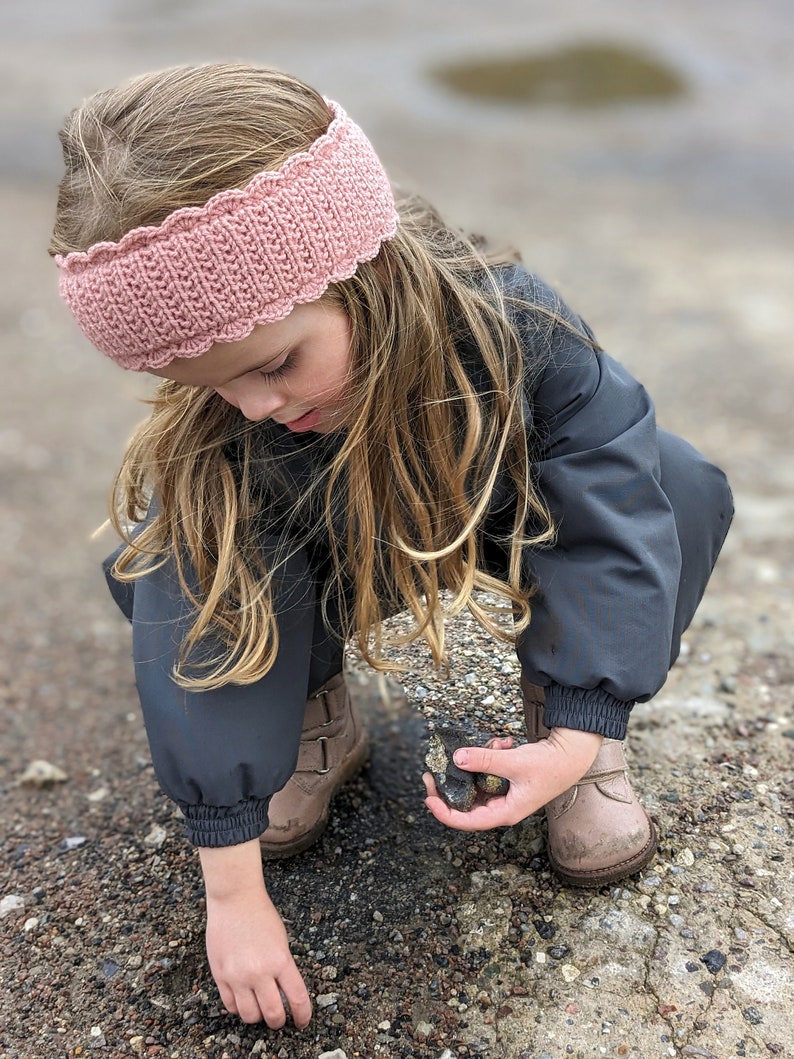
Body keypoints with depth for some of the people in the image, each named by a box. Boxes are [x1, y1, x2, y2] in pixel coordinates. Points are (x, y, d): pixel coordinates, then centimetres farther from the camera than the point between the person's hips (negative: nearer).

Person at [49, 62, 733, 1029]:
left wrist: (579, 736, -38)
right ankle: (317, 724, 1)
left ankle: (550, 704, -4)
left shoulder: (512, 329, -35)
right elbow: (198, 643, -29)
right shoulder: (203, 439, -30)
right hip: (334, 575, 1)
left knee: (682, 490, -28)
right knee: (157, 564, -26)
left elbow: (614, 529, -31)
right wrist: (233, 890, -27)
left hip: (498, 538, 0)